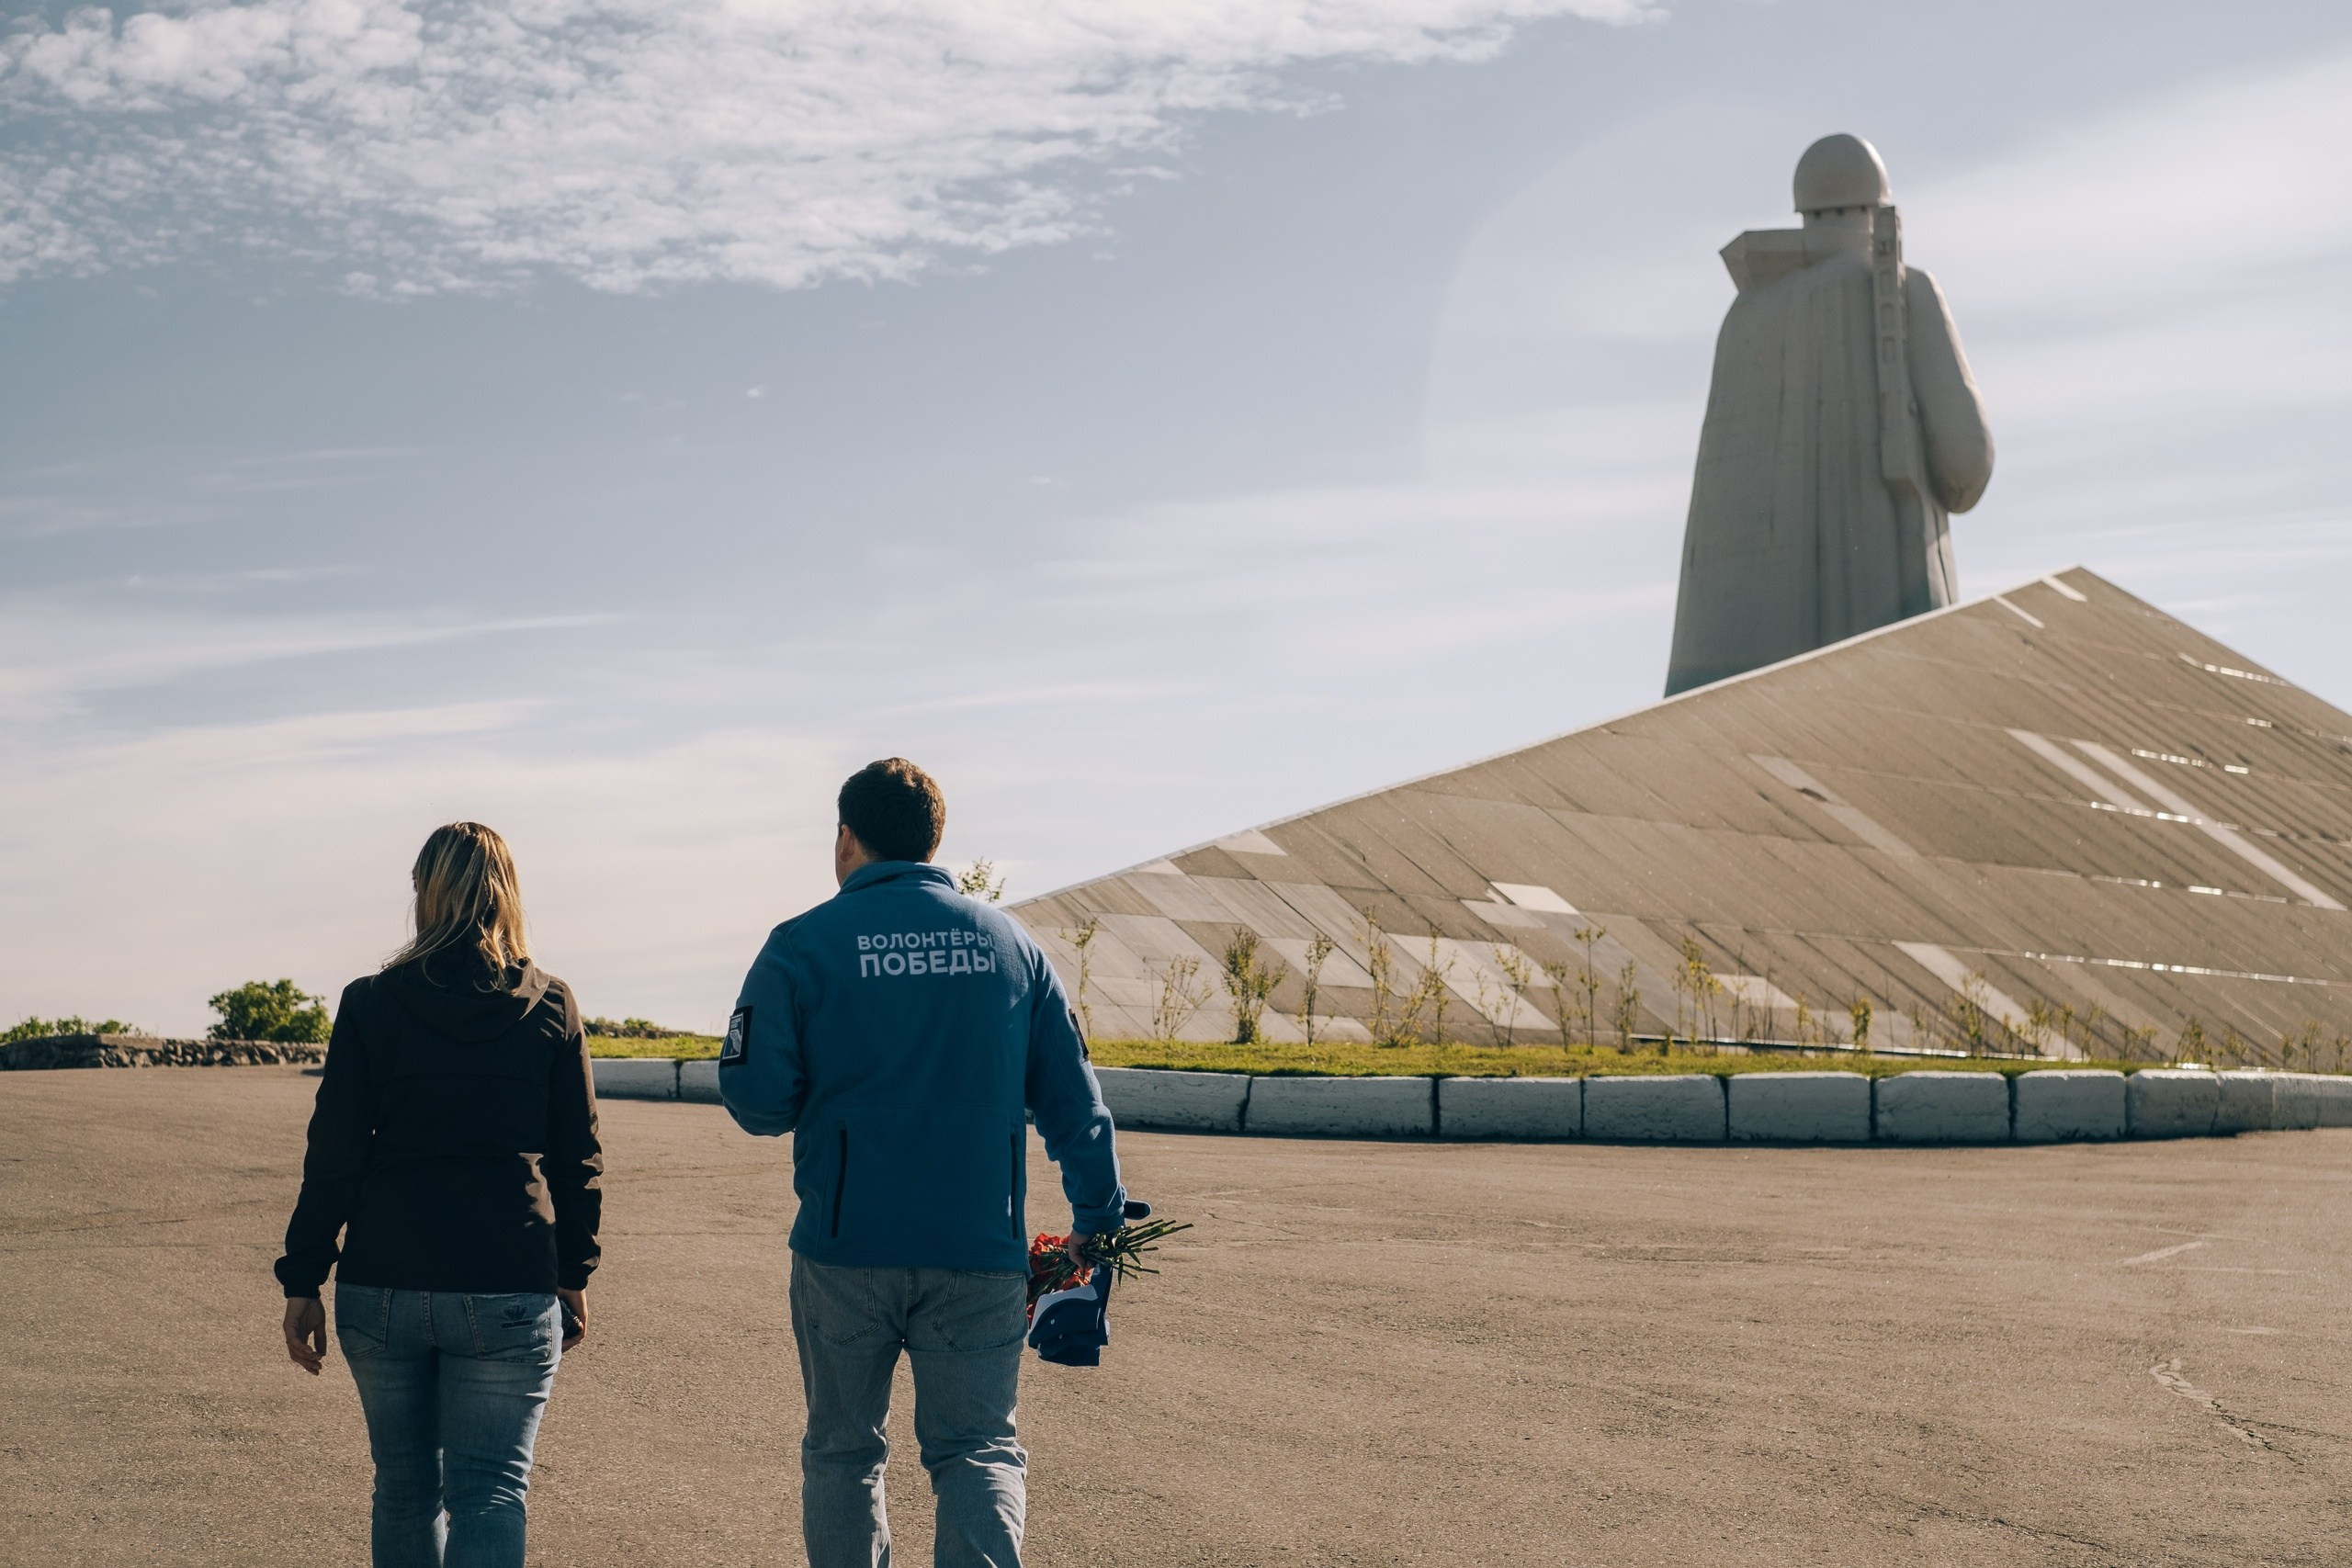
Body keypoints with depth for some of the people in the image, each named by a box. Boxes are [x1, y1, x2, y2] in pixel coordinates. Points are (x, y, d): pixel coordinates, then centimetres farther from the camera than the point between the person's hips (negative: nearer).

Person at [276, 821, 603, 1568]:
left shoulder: (372, 1003, 0)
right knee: (490, 1490, -2)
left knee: (405, 1487, 17)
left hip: (382, 1288, 1)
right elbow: (578, 1158, 4)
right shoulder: (549, 1005, 2)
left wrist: (302, 1281, 5)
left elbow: (333, 1156, -1)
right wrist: (574, 1275, 14)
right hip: (507, 1285, -1)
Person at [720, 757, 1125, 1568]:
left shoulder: (804, 944, -4)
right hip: (981, 1251, 2)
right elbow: (1072, 1099, 4)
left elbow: (755, 1097, -8)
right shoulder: (1009, 940, 5)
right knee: (978, 1447, 9)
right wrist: (1100, 1217, 12)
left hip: (847, 1246, -1)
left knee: (842, 1449, 15)